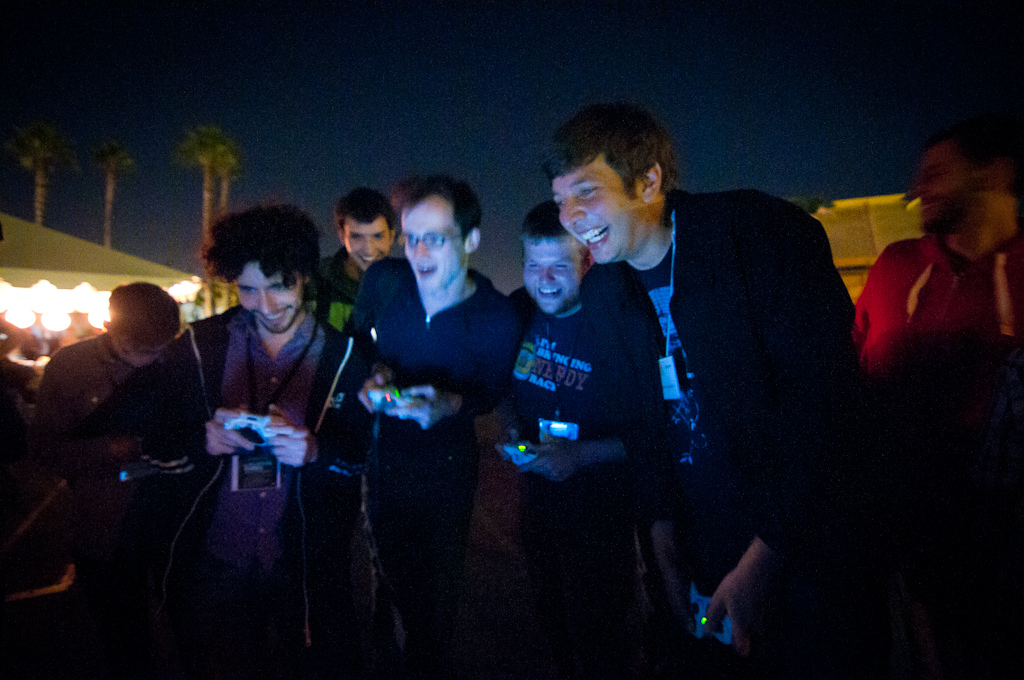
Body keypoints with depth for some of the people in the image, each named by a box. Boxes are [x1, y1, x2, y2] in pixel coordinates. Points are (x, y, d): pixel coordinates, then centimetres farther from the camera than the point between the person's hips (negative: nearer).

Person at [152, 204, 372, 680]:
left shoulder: (343, 357, -4)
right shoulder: (198, 347, -2)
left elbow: (365, 455, -2)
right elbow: (160, 439, 4)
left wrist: (316, 452, -22)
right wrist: (202, 440, -17)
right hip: (212, 564, 1)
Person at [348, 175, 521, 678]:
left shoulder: (498, 320, -24)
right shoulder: (382, 280, -16)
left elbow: (490, 392, -7)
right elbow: (357, 338, 3)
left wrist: (449, 403, -27)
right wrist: (375, 373, -17)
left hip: (447, 464, -3)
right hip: (385, 452, 3)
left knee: (439, 580, 17)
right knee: (395, 570, 23)